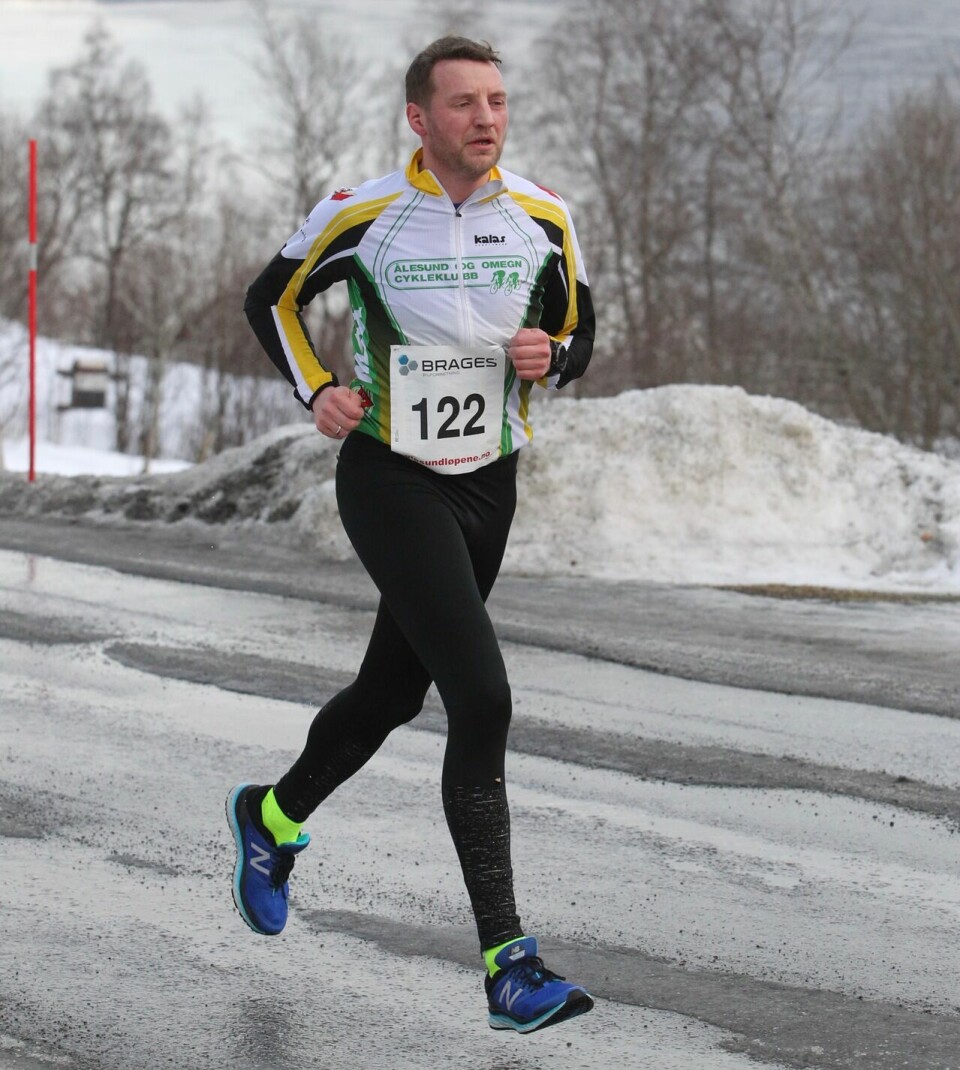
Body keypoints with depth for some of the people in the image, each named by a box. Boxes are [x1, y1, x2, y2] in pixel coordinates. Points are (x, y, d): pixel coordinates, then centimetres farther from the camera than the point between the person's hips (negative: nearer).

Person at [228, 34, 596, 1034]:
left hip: (489, 485, 6)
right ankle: (508, 962, -19)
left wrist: (549, 356, -10)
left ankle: (273, 815, 50)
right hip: (390, 482, -6)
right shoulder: (362, 213, -11)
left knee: (392, 690, 19)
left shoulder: (543, 218, -1)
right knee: (482, 697, -19)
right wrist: (316, 390, -9)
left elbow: (577, 330, 12)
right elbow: (271, 299, 5)